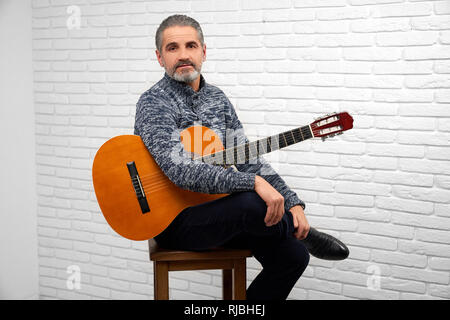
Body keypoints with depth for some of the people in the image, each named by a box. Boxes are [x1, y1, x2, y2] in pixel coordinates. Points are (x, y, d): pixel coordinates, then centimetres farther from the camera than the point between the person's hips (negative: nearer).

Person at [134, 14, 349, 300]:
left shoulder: (217, 99, 11)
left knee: (292, 255, -8)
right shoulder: (154, 103, -13)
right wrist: (254, 183, -34)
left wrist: (293, 203, -2)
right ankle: (304, 234, -1)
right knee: (252, 203, -33)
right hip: (175, 219, -7)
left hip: (219, 212, 7)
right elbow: (180, 171, -28)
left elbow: (249, 160, 10)